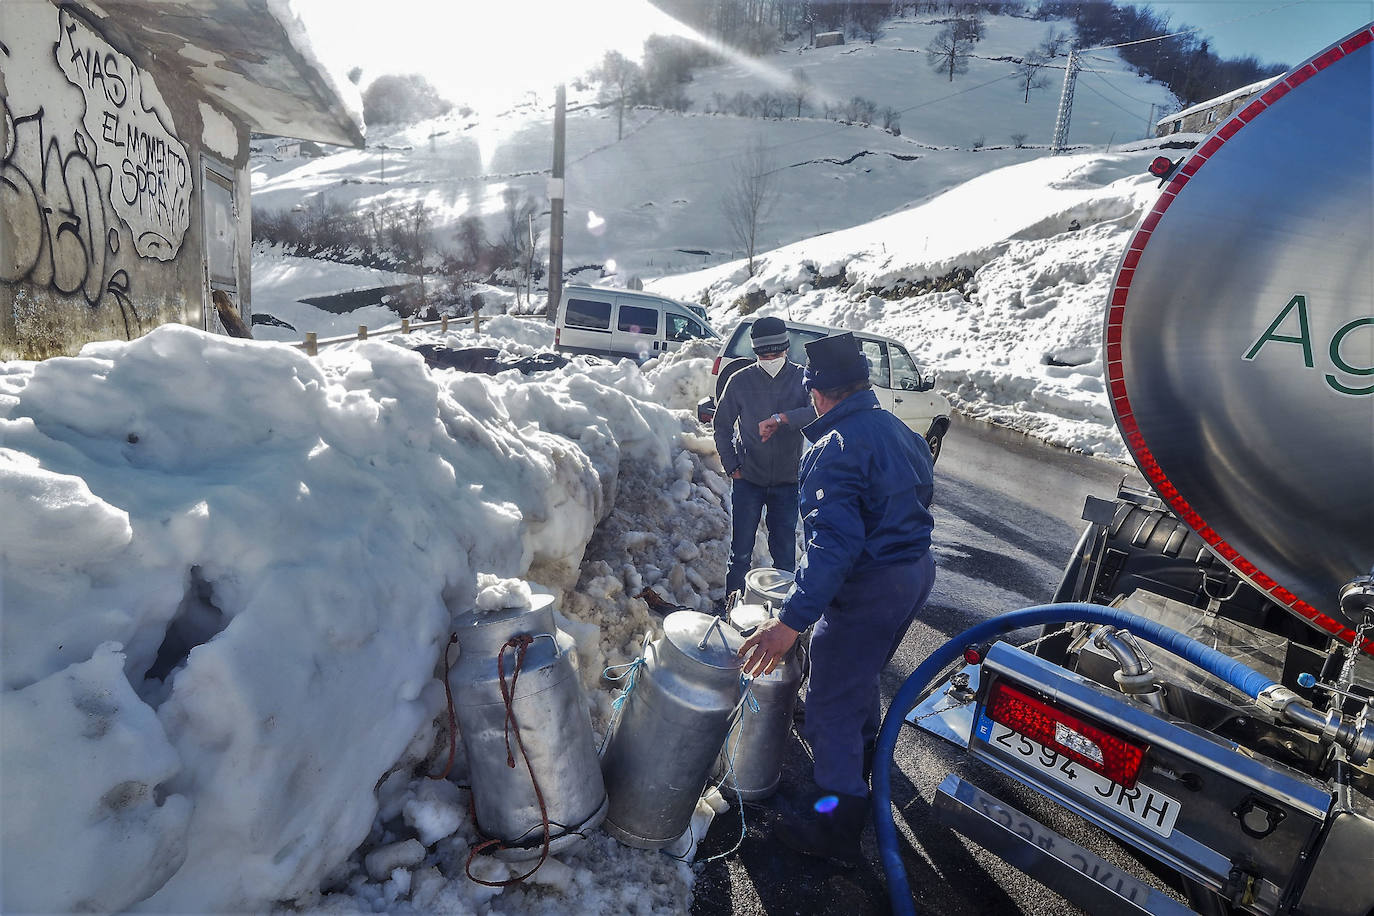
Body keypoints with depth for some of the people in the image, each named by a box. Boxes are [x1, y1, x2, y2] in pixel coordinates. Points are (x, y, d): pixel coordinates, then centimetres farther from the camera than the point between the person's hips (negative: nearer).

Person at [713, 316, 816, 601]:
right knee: (741, 550, 6)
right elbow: (722, 427, 5)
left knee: (785, 550, 11)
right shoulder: (740, 381, -3)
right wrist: (733, 467, -1)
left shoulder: (802, 378, -4)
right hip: (747, 480, 0)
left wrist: (780, 418, -32)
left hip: (787, 481, 0)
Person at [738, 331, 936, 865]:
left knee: (831, 701, 3)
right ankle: (863, 753, 54)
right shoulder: (898, 430, 6)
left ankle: (836, 826, 15)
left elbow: (834, 542, -33)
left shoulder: (834, 449, -23)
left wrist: (792, 620, -36)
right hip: (917, 571, 10)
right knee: (861, 674, 30)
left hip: (870, 589, -10)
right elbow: (923, 491, 20)